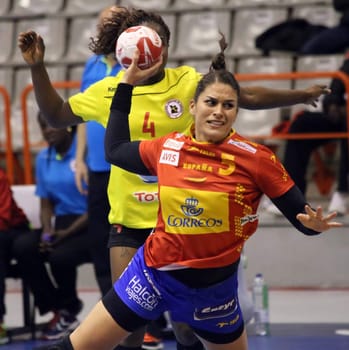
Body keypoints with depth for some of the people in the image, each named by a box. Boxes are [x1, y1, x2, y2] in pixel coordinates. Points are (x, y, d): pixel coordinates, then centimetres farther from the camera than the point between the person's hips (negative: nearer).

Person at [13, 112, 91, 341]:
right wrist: (47, 231, -9)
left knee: (60, 256, -32)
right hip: (61, 224, 6)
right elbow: (46, 204, 13)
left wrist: (68, 233, -18)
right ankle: (58, 309, -6)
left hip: (91, 226, -6)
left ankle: (68, 311, 1)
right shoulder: (43, 159, 10)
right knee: (22, 247, -21)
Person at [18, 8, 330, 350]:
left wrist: (301, 95, -1)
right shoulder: (107, 91, -1)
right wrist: (37, 68, 2)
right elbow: (56, 115, 11)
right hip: (130, 220, 1)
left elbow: (248, 97, 0)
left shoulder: (188, 82, -4)